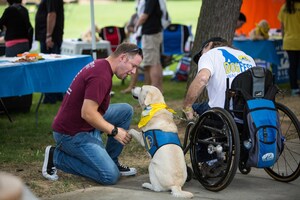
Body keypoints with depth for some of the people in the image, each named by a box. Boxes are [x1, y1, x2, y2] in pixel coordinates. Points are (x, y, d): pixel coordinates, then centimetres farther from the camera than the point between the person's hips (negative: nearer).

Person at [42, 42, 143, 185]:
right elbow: (87, 113, -27)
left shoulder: (100, 65, 9)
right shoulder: (101, 76, -23)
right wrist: (114, 131, -15)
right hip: (71, 134, -10)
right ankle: (57, 157, -4)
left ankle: (111, 161, 14)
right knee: (110, 176, -14)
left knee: (126, 110, 6)